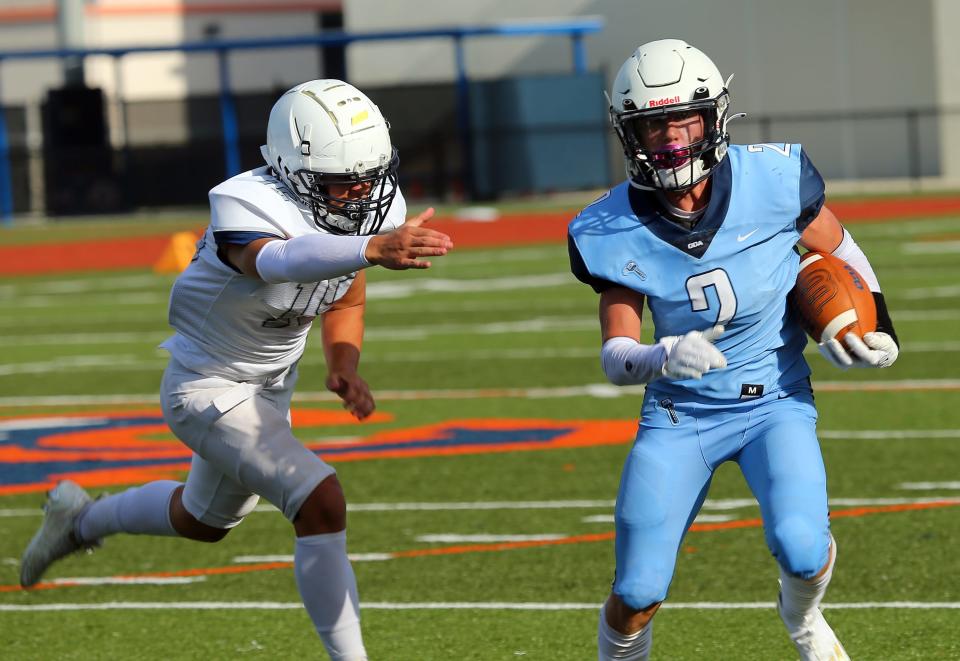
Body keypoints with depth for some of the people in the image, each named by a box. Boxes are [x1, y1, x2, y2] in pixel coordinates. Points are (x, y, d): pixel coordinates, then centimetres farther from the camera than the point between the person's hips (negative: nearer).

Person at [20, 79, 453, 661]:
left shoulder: (378, 207, -12)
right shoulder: (249, 208, -35)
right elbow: (277, 262, -60)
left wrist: (345, 367, -15)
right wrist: (374, 249, -78)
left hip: (271, 387, 8)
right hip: (210, 389, -8)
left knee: (207, 521, 29)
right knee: (321, 504, -22)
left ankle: (81, 520, 54)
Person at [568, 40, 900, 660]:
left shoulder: (773, 179, -15)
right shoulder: (613, 232, -13)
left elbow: (839, 251, 6)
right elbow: (616, 359, -10)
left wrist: (875, 321, -7)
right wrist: (665, 357, -31)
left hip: (776, 402, -1)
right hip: (680, 414, 1)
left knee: (801, 549, -26)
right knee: (638, 596, -5)